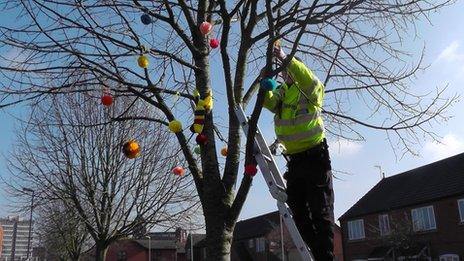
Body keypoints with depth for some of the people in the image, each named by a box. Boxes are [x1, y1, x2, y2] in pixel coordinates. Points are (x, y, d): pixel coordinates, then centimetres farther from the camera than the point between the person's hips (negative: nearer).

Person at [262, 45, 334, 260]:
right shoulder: (281, 93, 15)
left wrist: (285, 58, -27)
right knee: (298, 213, 11)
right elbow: (268, 101, -4)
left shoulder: (310, 90, -2)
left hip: (315, 159, -7)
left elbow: (307, 77, -24)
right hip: (294, 161, 7)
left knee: (321, 212, -4)